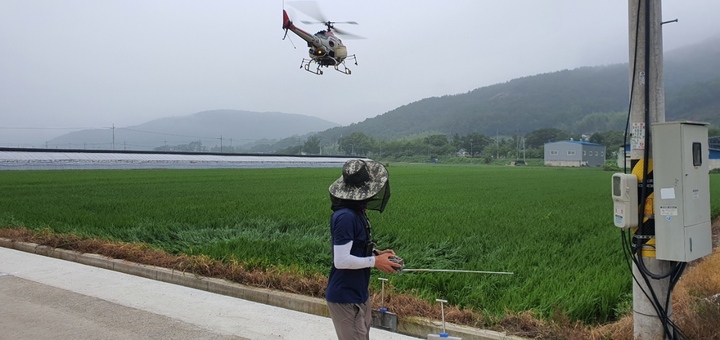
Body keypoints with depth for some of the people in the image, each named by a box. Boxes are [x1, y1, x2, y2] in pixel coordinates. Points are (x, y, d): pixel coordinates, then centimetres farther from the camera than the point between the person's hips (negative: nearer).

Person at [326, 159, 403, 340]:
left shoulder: (356, 213, 5)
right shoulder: (346, 217, -24)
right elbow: (341, 260, -26)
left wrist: (377, 253, 1)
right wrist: (375, 261, -17)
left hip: (358, 293, 10)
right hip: (345, 298, -10)